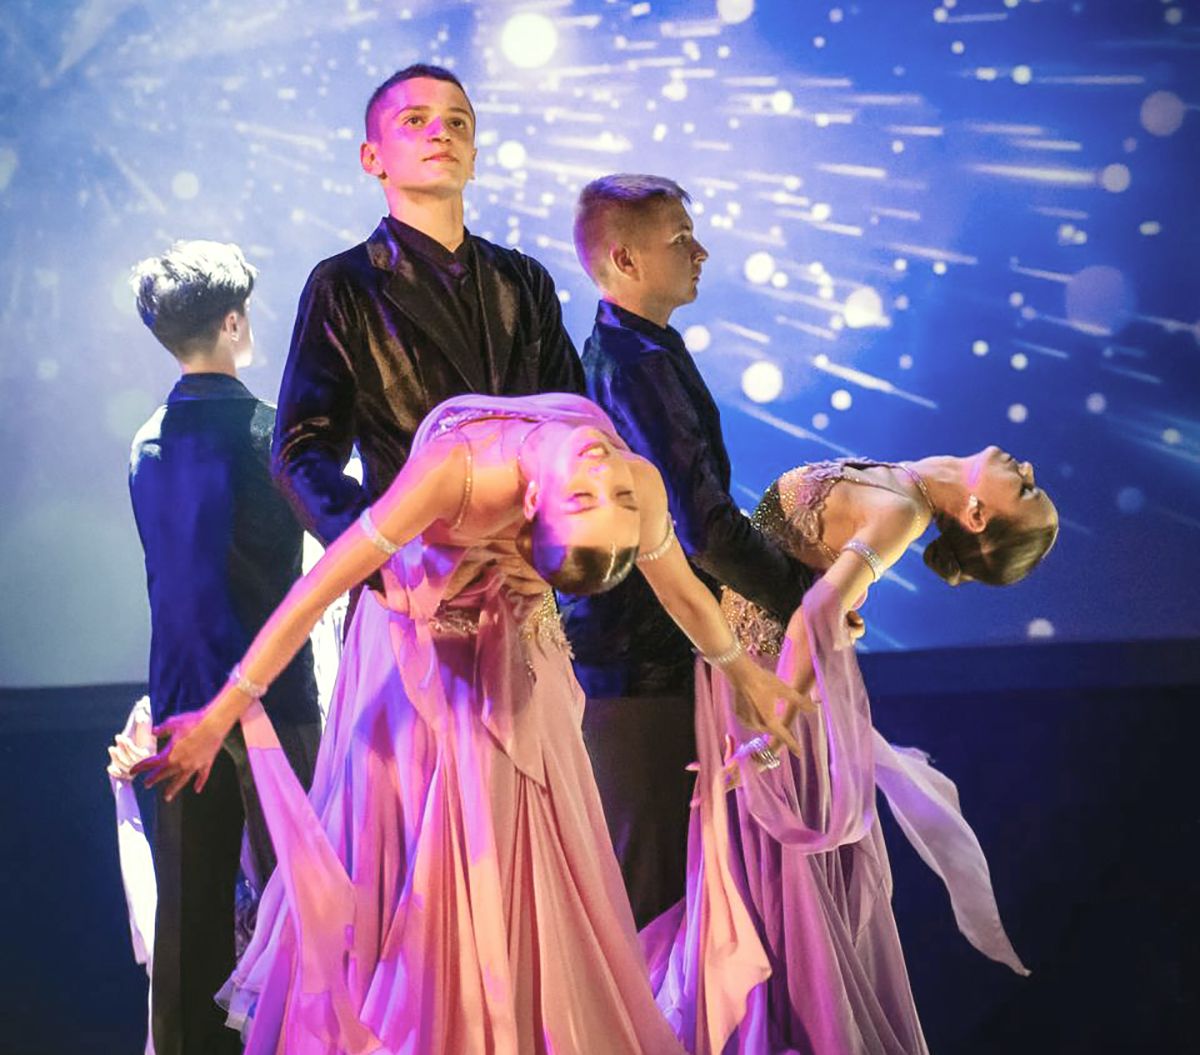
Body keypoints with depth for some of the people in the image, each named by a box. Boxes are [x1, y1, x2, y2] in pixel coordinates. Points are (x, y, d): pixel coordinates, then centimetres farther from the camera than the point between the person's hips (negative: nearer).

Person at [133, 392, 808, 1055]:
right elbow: (315, 592, -31)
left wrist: (743, 671, 8)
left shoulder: (643, 486, -32)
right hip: (420, 662, -2)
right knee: (413, 860, 3)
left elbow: (683, 591, -8)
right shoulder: (456, 471, -41)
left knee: (524, 856, 7)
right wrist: (225, 712, -27)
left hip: (512, 659, 2)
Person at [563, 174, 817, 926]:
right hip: (645, 664, -10)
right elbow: (705, 530, -25)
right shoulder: (640, 365, -19)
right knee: (648, 879, -2)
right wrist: (807, 594, -13)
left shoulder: (612, 353, 14)